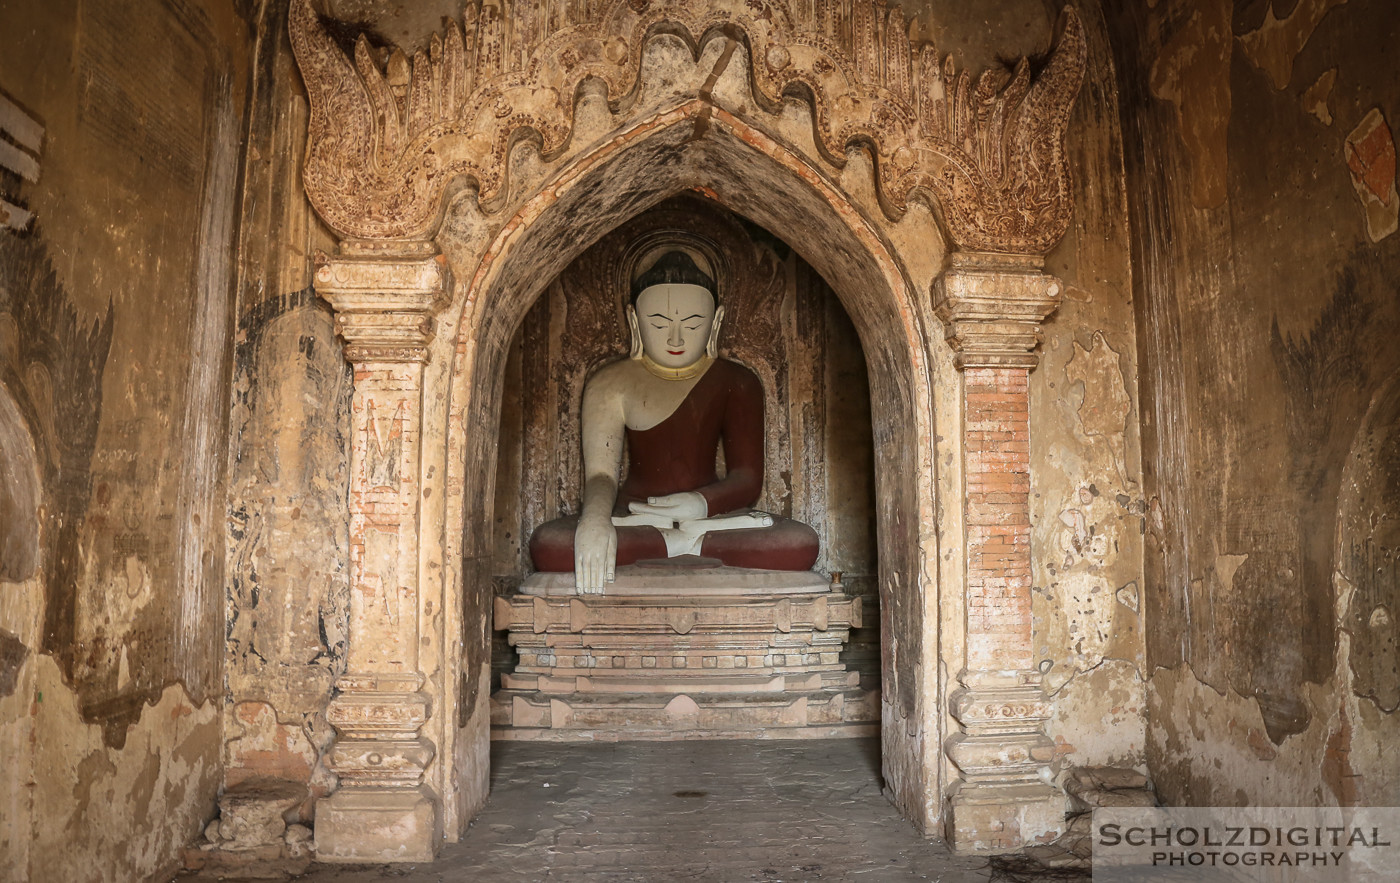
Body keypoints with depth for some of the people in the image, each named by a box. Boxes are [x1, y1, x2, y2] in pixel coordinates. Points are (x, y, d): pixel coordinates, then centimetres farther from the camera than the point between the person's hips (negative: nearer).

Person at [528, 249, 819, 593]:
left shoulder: (736, 383, 5)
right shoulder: (611, 383, 3)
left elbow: (747, 479, -3)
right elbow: (600, 471, -10)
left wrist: (702, 502, -28)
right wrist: (595, 519, -36)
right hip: (632, 516, 0)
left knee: (801, 544, -29)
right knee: (547, 545, -33)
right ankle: (689, 541, -26)